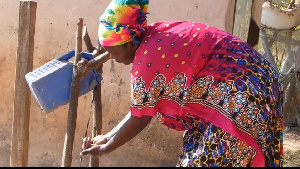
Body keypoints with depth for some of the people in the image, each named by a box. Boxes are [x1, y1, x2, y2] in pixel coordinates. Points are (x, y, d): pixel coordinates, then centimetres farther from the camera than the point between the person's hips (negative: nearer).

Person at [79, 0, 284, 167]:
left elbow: (139, 119, -7)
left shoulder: (146, 63, -21)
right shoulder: (157, 36, 6)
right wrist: (108, 137, 15)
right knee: (198, 157, 16)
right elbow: (141, 108, 11)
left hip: (241, 99, -10)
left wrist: (105, 148, 7)